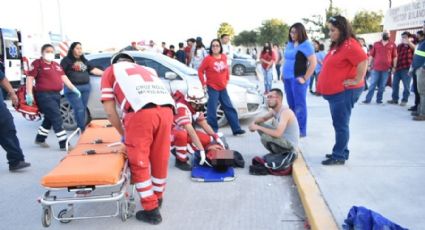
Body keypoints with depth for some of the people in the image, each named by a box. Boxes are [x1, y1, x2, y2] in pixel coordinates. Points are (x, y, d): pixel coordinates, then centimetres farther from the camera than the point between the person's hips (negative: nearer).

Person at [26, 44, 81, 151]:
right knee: (57, 119, -12)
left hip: (56, 95, 8)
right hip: (45, 95, -8)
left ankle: (40, 139, 35)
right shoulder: (37, 63, -4)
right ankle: (64, 144, -10)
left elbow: (64, 77, 19)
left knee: (50, 118, 18)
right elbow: (30, 78, -10)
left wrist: (73, 89, 11)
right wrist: (29, 94, -20)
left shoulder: (56, 65, 19)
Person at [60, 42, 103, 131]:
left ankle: (80, 127, 15)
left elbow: (93, 70, 19)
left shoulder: (84, 60, 19)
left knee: (83, 109, 5)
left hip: (85, 87, 5)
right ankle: (82, 129, -4)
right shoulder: (66, 60, 1)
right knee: (79, 109, -11)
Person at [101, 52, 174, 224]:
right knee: (160, 158, 20)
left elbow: (110, 111, 17)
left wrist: (124, 134, 29)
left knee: (139, 162, 11)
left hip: (141, 111, -5)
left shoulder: (110, 71, 27)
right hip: (166, 109, 5)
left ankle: (151, 210, 17)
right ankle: (157, 197, 39)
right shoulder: (146, 69, 39)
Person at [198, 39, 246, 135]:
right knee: (212, 110, -4)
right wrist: (204, 83, -9)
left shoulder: (224, 57, 5)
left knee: (229, 108, 6)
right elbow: (200, 71, -6)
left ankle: (236, 128, 11)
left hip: (223, 88, 5)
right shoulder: (208, 59, -10)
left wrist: (227, 80, 14)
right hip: (212, 88, -5)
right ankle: (213, 131, 6)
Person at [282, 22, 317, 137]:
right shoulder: (290, 43, 14)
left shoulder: (306, 44, -9)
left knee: (299, 105, -4)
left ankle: (301, 130, 1)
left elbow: (313, 63, -15)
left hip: (297, 79, -7)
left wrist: (305, 78, -15)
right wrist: (284, 74, 16)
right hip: (287, 78, 8)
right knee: (291, 105, 12)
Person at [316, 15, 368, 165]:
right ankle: (341, 152, 24)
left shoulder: (349, 45, -16)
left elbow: (363, 61, -26)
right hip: (336, 91, 10)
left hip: (345, 91, -10)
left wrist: (357, 80, -21)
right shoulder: (337, 45, 15)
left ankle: (339, 156, 2)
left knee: (341, 125, -5)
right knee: (339, 124, 15)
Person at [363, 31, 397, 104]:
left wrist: (394, 67, 0)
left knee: (382, 86, 5)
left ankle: (379, 99, 14)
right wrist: (369, 65, 4)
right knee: (372, 84, 1)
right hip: (376, 68, 0)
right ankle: (368, 99, 3)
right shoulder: (376, 44, 8)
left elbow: (395, 57, 5)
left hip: (386, 68, 0)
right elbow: (371, 55, 9)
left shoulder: (392, 45, 5)